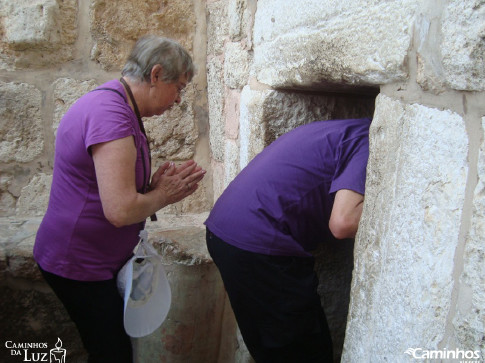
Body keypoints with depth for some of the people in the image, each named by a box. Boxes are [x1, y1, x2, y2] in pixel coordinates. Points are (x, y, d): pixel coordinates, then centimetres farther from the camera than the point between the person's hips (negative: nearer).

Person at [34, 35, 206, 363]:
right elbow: (120, 210, -31)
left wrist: (159, 186, -2)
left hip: (103, 258, 10)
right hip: (79, 265, -10)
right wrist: (163, 195, -13)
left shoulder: (116, 107, 9)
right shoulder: (111, 114, -25)